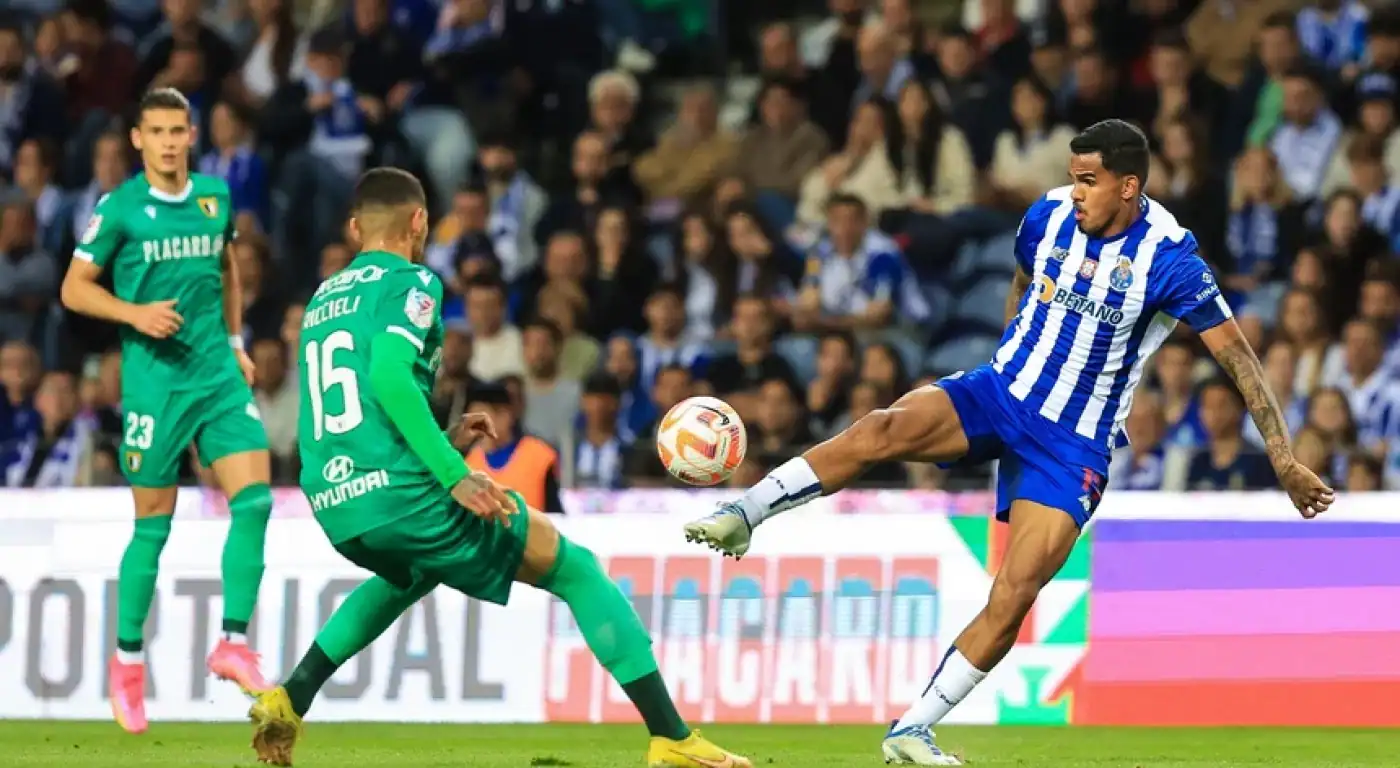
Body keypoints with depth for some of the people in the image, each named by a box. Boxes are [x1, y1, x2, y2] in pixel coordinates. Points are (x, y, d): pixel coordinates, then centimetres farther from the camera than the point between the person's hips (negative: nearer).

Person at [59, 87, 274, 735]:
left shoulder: (216, 198, 7)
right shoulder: (119, 208, -6)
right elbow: (75, 289, -2)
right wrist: (135, 312, -17)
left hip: (218, 376, 4)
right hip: (155, 382, -4)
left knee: (254, 499, -10)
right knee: (154, 526, 1)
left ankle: (234, 644, -1)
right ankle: (127, 659, 16)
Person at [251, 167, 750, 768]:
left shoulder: (321, 301, 21)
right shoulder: (410, 283, -2)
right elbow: (388, 378, -20)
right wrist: (456, 476, -22)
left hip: (333, 509, 8)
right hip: (401, 492, -8)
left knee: (410, 573, 41)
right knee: (577, 570, 4)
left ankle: (290, 699, 25)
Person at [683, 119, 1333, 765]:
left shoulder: (1170, 260, -17)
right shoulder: (1049, 215, -3)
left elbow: (1236, 354, -13)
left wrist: (1284, 462, -16)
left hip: (1074, 444, -3)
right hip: (998, 392, 3)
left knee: (1015, 595, -15)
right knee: (884, 429, -28)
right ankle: (740, 517, -28)